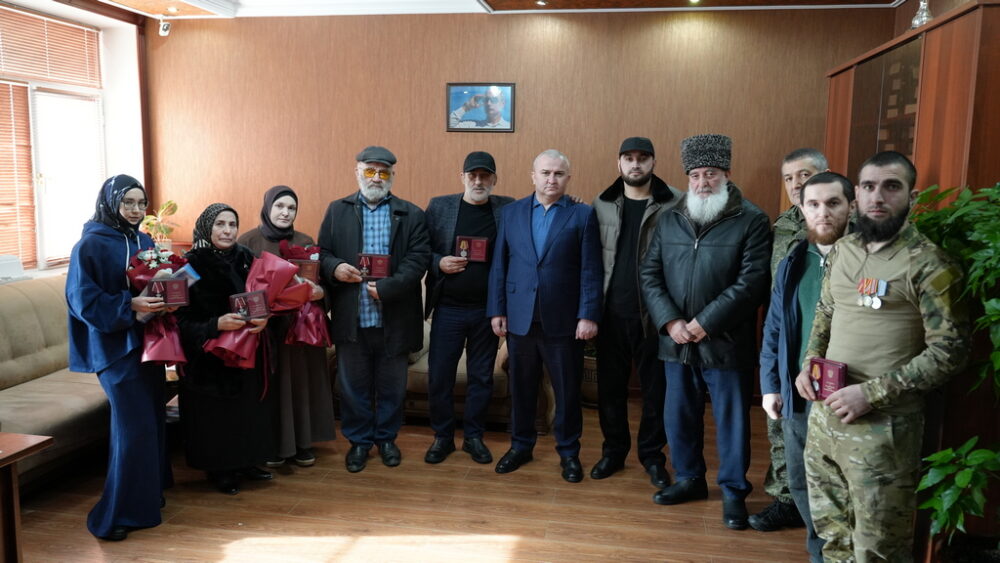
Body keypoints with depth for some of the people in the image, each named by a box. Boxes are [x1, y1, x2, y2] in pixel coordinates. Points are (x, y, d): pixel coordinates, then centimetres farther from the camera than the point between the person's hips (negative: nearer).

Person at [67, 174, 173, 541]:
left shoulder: (145, 242, 10)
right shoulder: (91, 245, -10)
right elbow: (83, 299, -14)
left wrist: (166, 300, -5)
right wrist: (129, 305, -25)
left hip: (148, 340, 7)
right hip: (114, 345, -7)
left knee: (153, 418, 11)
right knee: (133, 426, -9)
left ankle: (149, 491, 28)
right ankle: (117, 514, 2)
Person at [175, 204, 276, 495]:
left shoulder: (246, 258, 1)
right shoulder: (191, 264, -11)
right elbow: (183, 320, -14)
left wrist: (264, 319, -15)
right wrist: (217, 324, -29)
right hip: (207, 356, -4)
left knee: (248, 408, 11)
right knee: (214, 413, 4)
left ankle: (245, 461, 30)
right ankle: (218, 470, 23)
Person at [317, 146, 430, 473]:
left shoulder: (411, 215, 3)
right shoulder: (337, 211, 8)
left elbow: (418, 258, -7)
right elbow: (322, 253, 7)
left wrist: (386, 288, -17)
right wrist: (335, 267, -16)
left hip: (394, 318, 0)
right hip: (351, 318, 1)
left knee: (392, 385, 12)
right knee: (353, 384, 11)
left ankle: (386, 437, 32)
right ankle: (359, 440, 29)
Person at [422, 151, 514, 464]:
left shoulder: (508, 209, 1)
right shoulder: (439, 206, 1)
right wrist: (439, 263, -14)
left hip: (488, 310, 1)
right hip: (447, 308, 0)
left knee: (482, 377, 11)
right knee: (439, 376, 5)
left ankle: (473, 436, 27)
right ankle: (442, 437, 23)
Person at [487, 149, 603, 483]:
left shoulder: (583, 215, -1)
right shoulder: (511, 212, 7)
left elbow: (591, 270, -5)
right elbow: (499, 265, 6)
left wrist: (588, 315, -11)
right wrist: (496, 310, 1)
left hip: (564, 320, -2)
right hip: (519, 317, 2)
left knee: (567, 390, 8)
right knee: (521, 387, 13)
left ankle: (569, 452, 24)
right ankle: (521, 445, 30)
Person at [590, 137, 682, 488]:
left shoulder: (676, 204, -5)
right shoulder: (602, 205, 5)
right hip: (612, 312, 3)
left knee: (655, 389, 8)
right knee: (610, 387, 12)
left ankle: (652, 455, 26)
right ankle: (614, 451, 29)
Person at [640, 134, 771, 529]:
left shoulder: (752, 221, -5)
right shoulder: (670, 220, 8)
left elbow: (751, 282, -14)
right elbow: (649, 273, 5)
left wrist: (704, 324, -16)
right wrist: (670, 321, -9)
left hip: (726, 342, -4)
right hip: (676, 342, 4)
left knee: (731, 419, 6)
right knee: (679, 415, 14)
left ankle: (734, 491, 23)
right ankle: (689, 478, 33)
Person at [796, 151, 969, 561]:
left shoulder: (928, 263, -11)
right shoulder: (841, 251, 9)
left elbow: (950, 350, -14)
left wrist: (872, 393, -18)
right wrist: (809, 363, 3)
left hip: (882, 425, -6)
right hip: (824, 413, 6)